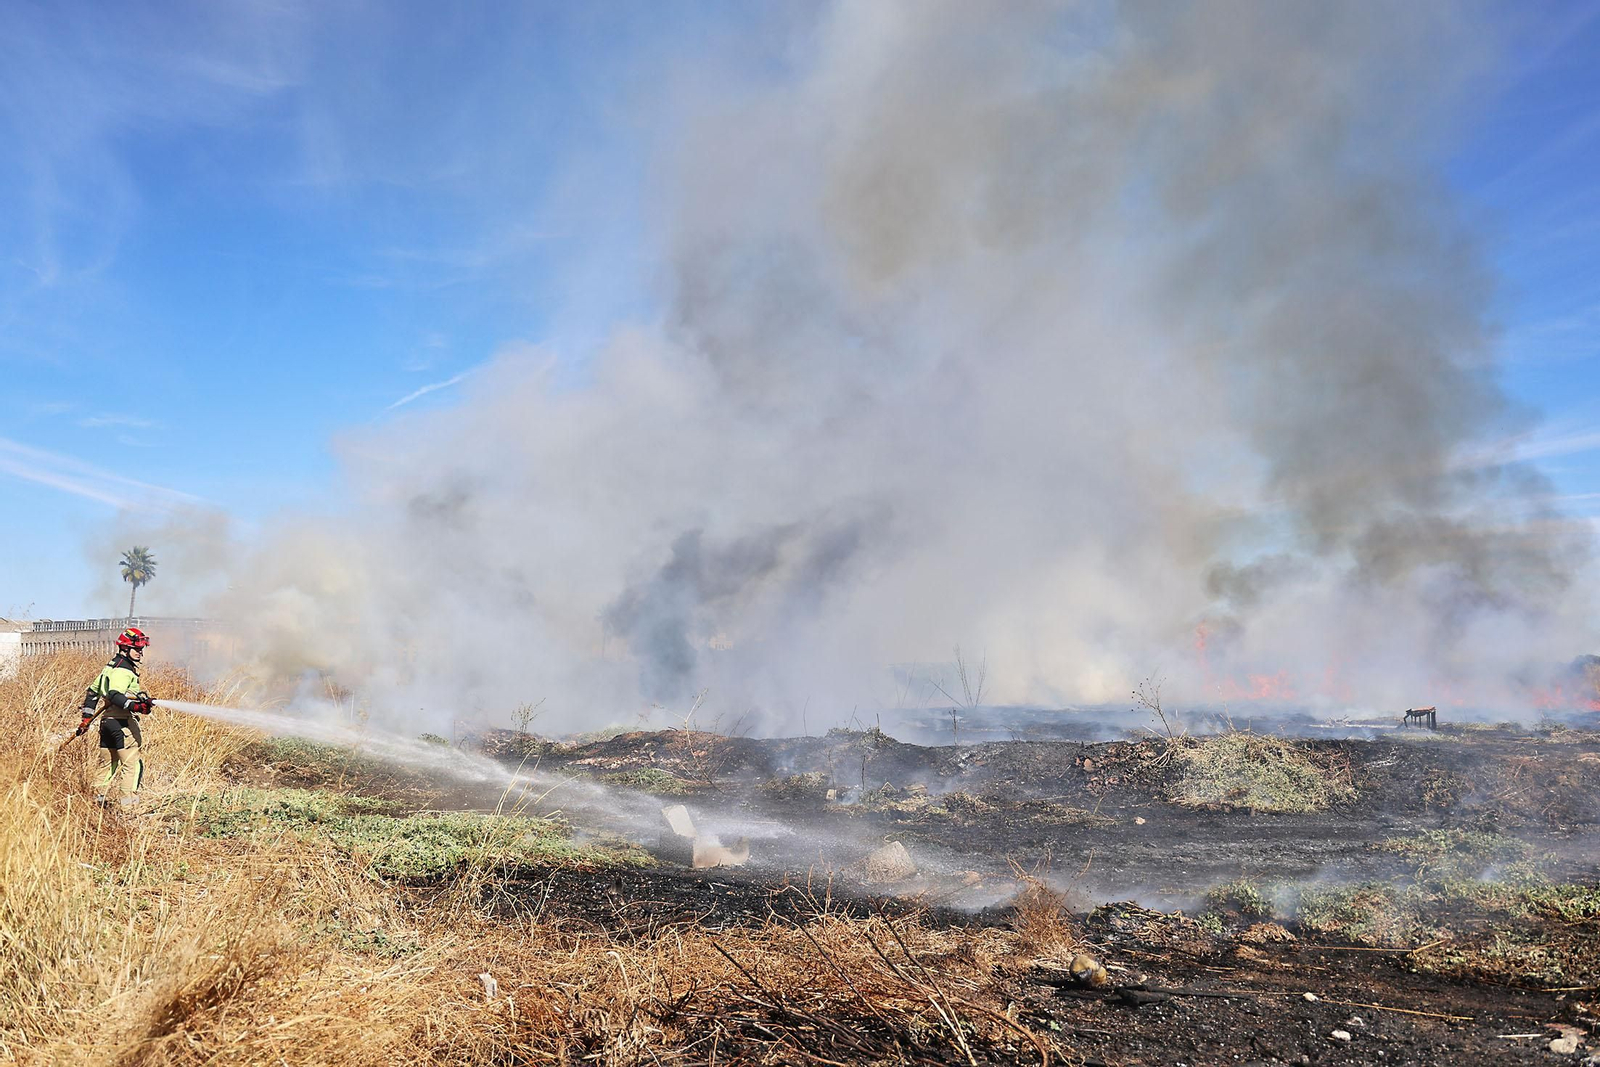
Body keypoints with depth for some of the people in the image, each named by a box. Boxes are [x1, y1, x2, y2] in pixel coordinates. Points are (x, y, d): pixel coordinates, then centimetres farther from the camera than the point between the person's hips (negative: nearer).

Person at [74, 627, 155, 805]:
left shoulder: (111, 666, 19)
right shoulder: (123, 669, -13)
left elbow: (92, 691, 23)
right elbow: (114, 695, -28)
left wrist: (87, 717, 24)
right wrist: (134, 706, -37)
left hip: (108, 720, 10)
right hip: (122, 721, -10)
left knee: (114, 761, 20)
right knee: (132, 763, -10)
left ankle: (101, 798, 25)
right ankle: (128, 801, -14)